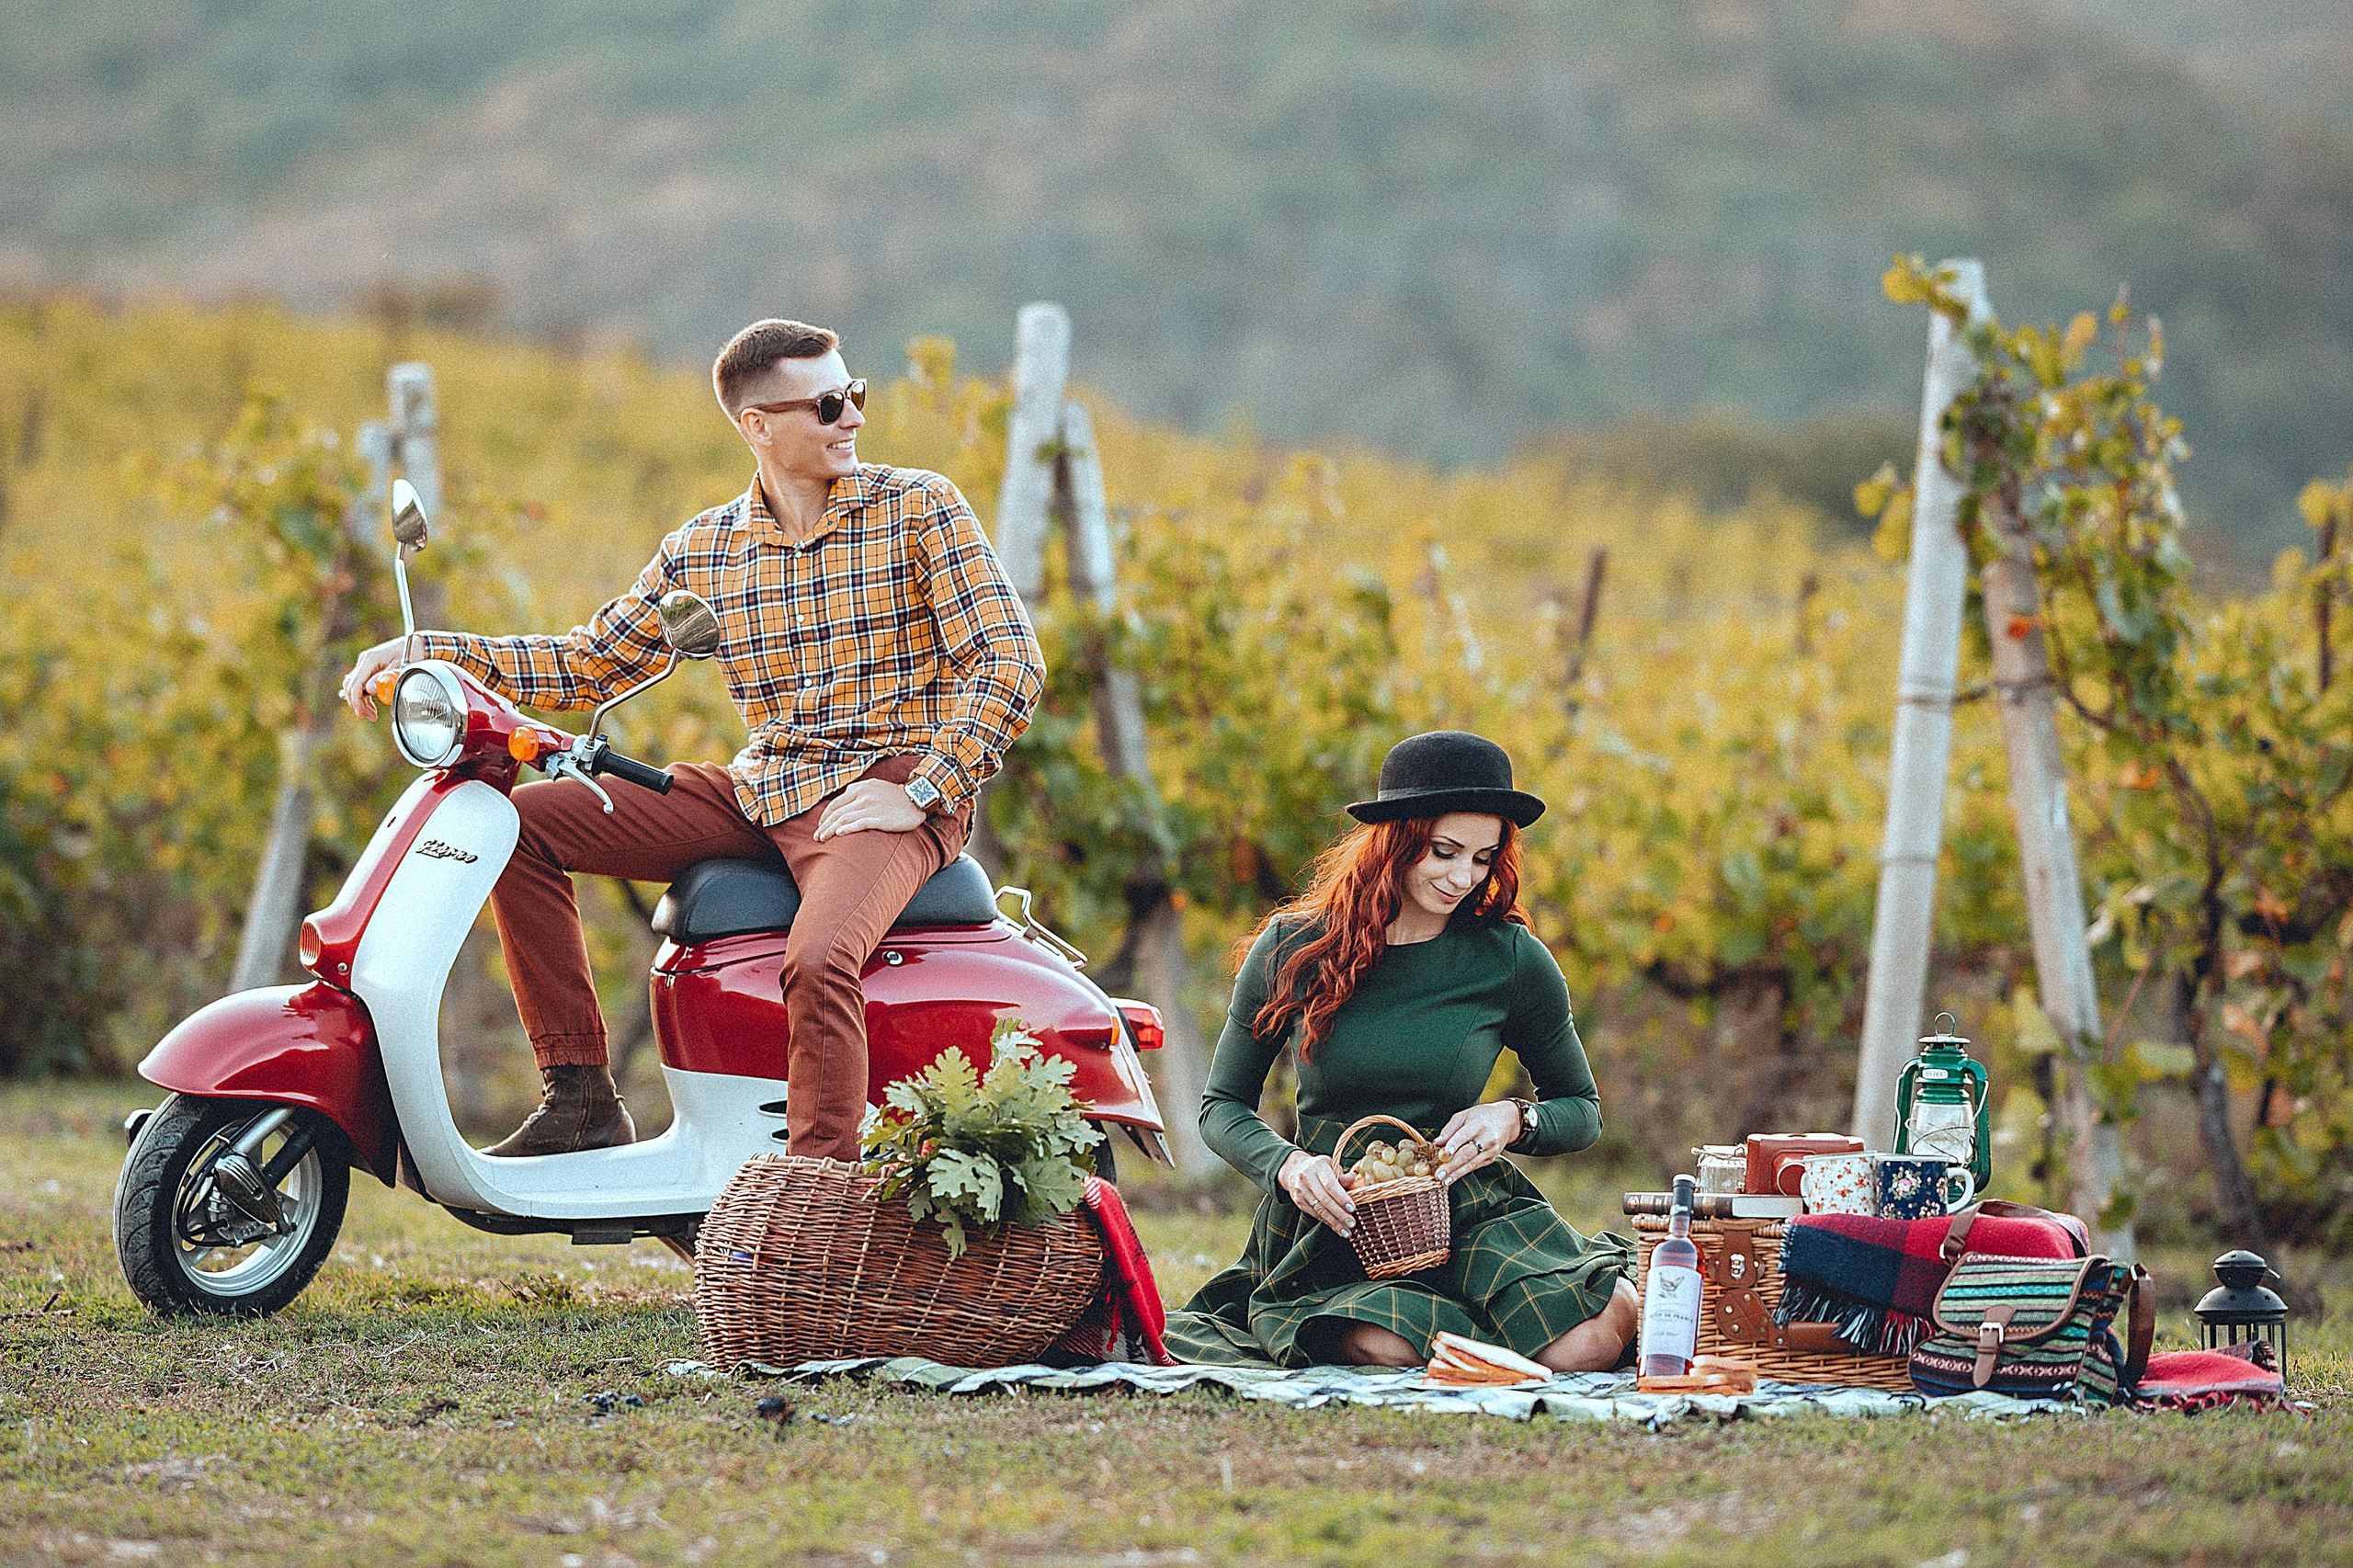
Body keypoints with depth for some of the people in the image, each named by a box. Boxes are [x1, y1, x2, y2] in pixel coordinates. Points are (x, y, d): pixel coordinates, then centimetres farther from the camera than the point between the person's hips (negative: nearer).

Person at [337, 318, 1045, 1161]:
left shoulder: (919, 508, -3)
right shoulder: (701, 552, 9)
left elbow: (1011, 659, -10)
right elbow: (586, 664, 14)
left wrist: (921, 793, -20)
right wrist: (427, 650, 2)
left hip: (887, 790, -6)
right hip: (759, 792, 6)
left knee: (818, 961, -36)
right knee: (523, 821, -3)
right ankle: (579, 1096, -2)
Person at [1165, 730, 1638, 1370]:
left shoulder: (1514, 961, -2)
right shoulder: (1292, 950, -2)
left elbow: (1583, 1110, 12)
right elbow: (1222, 1105, 8)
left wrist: (1515, 1119, -11)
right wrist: (1288, 1166, -13)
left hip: (1466, 1206, 1)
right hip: (1327, 1216, -1)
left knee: (1585, 1347, -27)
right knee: (1386, 1347, -35)